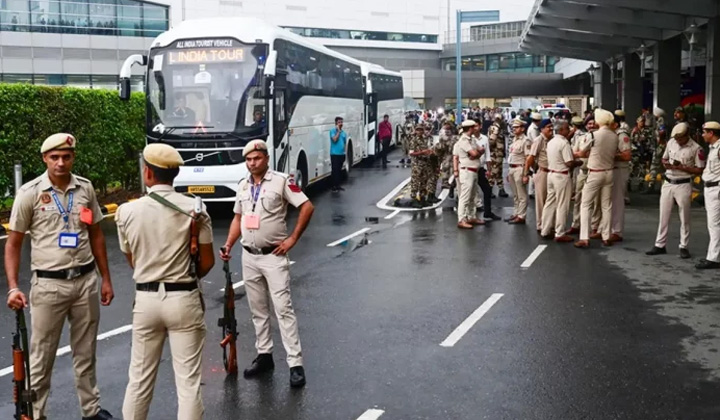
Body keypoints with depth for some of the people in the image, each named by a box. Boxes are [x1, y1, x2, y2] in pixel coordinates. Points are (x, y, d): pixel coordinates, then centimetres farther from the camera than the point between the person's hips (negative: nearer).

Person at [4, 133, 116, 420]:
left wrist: (106, 279, 12)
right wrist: (13, 287, -12)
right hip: (49, 284, -3)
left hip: (86, 281, 3)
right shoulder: (30, 193, -6)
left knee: (86, 353, 15)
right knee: (41, 357, 5)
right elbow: (13, 244, -2)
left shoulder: (85, 188, 4)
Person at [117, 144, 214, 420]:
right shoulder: (195, 210, -9)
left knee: (140, 378, 15)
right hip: (184, 299, -2)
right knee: (188, 380, 5)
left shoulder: (126, 212, -5)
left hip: (145, 298, 2)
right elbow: (207, 262, -3)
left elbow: (132, 261, 7)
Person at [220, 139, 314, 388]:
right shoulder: (242, 186, 9)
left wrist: (292, 239, -11)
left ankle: (296, 364, -5)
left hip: (273, 256, -6)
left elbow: (307, 207, -11)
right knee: (258, 310, 13)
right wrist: (228, 245, 7)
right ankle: (264, 356, 25)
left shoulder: (281, 181, -10)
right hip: (249, 256, 6)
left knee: (283, 309, -8)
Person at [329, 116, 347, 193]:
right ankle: (334, 186, -2)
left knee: (339, 170, 12)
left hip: (341, 154, 6)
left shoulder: (343, 132, 11)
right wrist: (338, 131, -16)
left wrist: (345, 153, 15)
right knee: (335, 170, -6)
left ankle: (338, 185, 20)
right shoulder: (333, 131, -8)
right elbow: (334, 139, -23)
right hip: (335, 154, -6)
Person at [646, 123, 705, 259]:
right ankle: (660, 245, 14)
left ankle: (684, 247, 13)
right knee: (663, 216, 7)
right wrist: (666, 164, -7)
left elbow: (700, 170, -10)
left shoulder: (696, 149, -11)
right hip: (668, 183, 5)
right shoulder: (671, 142, 4)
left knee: (684, 218, 4)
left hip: (683, 185, -5)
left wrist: (682, 167, -20)